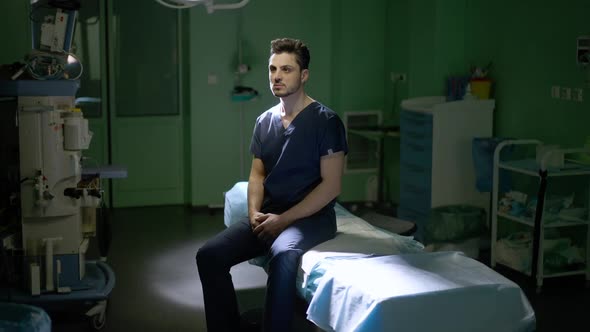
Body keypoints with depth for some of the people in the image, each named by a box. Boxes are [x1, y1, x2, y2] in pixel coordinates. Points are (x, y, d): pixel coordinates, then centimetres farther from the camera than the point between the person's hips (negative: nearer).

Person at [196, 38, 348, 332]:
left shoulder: (326, 121, -9)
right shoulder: (264, 121, 10)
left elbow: (331, 186, -12)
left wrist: (284, 219, -16)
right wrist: (254, 212, -5)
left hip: (311, 217, -6)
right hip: (268, 216, 6)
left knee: (283, 257, -38)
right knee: (209, 255, -15)